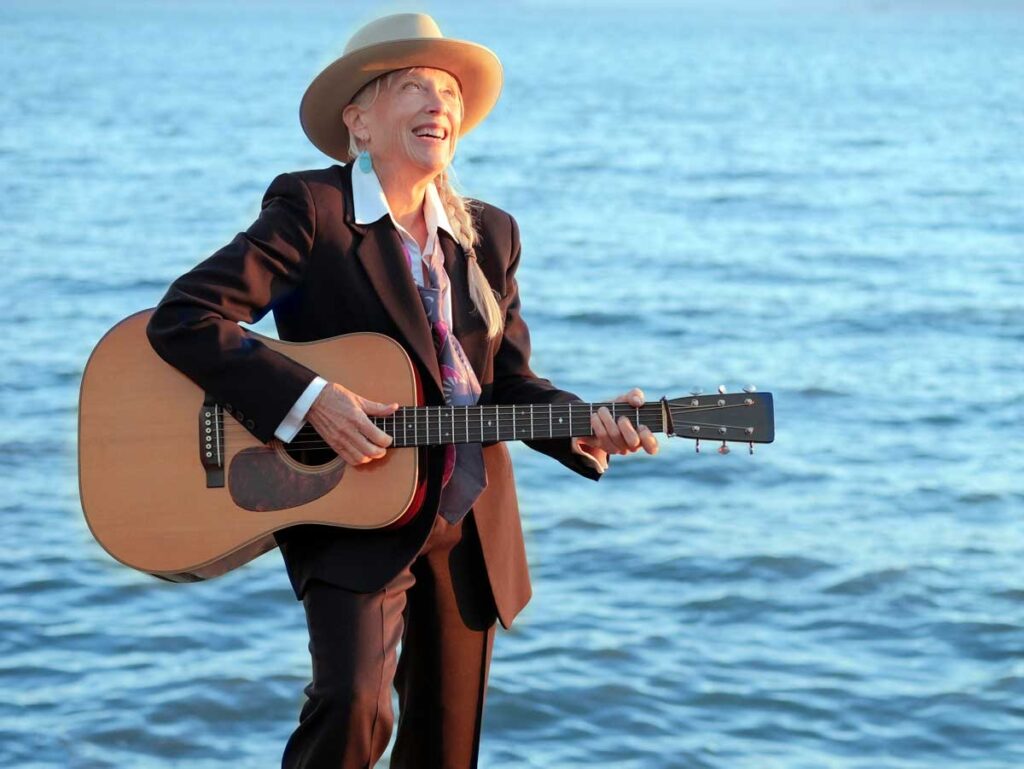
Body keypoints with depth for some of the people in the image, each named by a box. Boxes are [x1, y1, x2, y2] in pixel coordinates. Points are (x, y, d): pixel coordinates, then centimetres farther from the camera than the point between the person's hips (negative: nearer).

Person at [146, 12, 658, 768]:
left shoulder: (489, 234, 9)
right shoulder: (311, 209, -9)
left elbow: (510, 383, 10)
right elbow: (184, 318, -16)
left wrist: (583, 428, -10)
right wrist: (310, 400, -25)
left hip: (471, 525, 6)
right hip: (355, 518, -6)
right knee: (355, 704, -25)